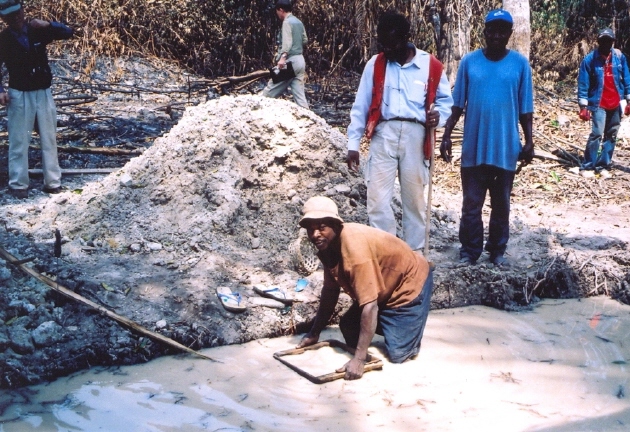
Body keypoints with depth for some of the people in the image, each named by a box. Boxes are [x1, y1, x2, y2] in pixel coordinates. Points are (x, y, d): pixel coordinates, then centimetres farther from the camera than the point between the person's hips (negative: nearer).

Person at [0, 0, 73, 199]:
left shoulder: (38, 31, 0)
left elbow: (68, 32, -2)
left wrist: (48, 24, -18)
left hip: (43, 93, 3)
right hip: (19, 95, -3)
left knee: (49, 138, 8)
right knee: (19, 141, 0)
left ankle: (53, 182, 16)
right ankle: (18, 184, 9)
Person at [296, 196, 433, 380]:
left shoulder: (354, 247, -37)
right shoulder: (327, 244, -10)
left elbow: (370, 306, -39)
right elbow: (330, 291, 3)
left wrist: (359, 359, -39)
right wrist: (314, 333, 6)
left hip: (409, 283, -8)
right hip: (385, 288, 8)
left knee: (398, 354, -14)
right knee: (349, 329, 5)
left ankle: (408, 327, 14)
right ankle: (392, 326, 25)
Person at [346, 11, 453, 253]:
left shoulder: (429, 65, 2)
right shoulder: (375, 64, 5)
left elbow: (446, 98, 12)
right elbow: (361, 106, 6)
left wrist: (438, 115, -11)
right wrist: (353, 144, 3)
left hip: (415, 135, 0)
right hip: (383, 134, 1)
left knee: (414, 197, 8)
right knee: (377, 197, -2)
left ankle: (414, 252, 20)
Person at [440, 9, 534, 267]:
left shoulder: (520, 64, 0)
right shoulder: (469, 61, 1)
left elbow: (525, 108, 2)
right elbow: (457, 104, 3)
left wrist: (529, 142, 0)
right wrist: (447, 135, -1)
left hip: (506, 148, 0)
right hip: (474, 148, 0)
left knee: (501, 204, 11)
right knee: (471, 204, 6)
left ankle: (498, 251, 23)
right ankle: (469, 251, 17)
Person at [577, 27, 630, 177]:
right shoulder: (589, 59, -9)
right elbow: (583, 84, -7)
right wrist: (583, 106, -11)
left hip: (615, 104, 4)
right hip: (598, 104, -4)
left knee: (611, 135, 7)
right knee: (597, 134, -13)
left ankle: (603, 165, 16)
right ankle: (587, 166, -4)